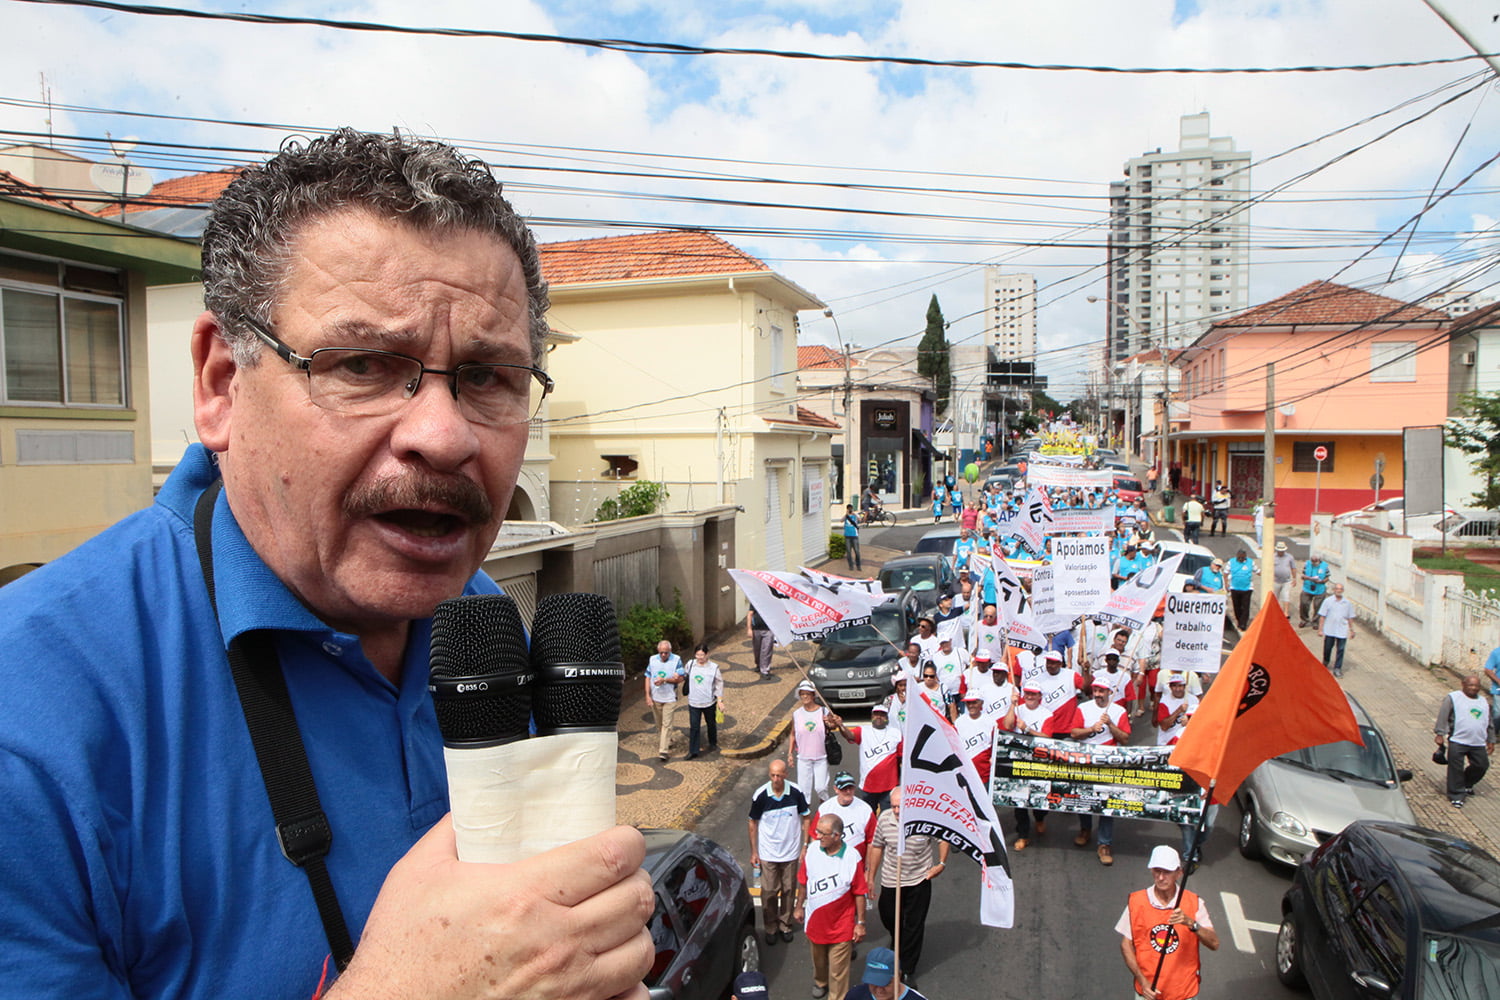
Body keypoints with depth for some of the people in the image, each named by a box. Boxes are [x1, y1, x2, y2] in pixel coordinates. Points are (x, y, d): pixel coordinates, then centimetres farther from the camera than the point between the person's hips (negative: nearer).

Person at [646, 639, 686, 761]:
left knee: (666, 724, -8)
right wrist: (648, 695, -2)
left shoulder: (676, 660, -9)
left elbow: (680, 678, -12)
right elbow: (648, 678, 4)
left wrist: (664, 680, -22)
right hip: (655, 698, 4)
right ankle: (668, 742, 34)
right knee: (659, 724, 14)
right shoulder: (652, 660, 1)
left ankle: (663, 750, -8)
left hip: (669, 698, -4)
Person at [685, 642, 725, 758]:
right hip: (693, 703, 1)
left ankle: (713, 743, 43)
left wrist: (720, 700, -9)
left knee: (711, 724, 19)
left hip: (709, 702, 0)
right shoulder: (690, 665, -6)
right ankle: (693, 751, 5)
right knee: (693, 727, -2)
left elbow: (719, 684, -7)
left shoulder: (714, 667, -12)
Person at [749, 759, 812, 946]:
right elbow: (753, 823, -3)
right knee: (769, 892, 5)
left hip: (791, 852, 1)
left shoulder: (796, 793, -13)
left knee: (789, 890, 12)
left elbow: (805, 819, 0)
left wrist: (806, 846, -3)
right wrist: (753, 852, -1)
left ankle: (785, 925, 32)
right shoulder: (760, 795, -15)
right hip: (767, 853, -1)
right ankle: (770, 928, 25)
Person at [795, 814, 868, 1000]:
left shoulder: (852, 857, -21)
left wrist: (861, 923, -8)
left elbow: (860, 893, -12)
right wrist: (799, 906, 12)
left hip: (841, 925, -4)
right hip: (815, 920, 4)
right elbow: (803, 881, 4)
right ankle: (820, 982, 54)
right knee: (818, 960, 26)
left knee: (838, 969, 4)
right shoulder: (812, 850, -11)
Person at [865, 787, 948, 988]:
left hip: (919, 881, -2)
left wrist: (941, 863, -6)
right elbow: (876, 846, 1)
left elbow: (943, 838, 1)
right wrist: (871, 877, 6)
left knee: (914, 926, 6)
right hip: (890, 880, 2)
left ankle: (908, 970, 22)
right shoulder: (884, 818, -14)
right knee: (888, 918, 17)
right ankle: (900, 944, 51)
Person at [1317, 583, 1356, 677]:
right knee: (1327, 648, 11)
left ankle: (1337, 668, 11)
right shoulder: (1328, 601, -4)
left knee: (1340, 650, 1)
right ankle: (1325, 663, 36)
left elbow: (1350, 618, 9)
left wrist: (1352, 630, 10)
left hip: (1342, 631, 1)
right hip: (1329, 630, -1)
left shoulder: (1348, 603, 1)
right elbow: (1322, 616, -2)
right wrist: (1320, 629, -5)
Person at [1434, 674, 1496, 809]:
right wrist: (1440, 733, -16)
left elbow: (1490, 722, 25)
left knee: (1481, 765, 12)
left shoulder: (1483, 701, 17)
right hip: (1457, 742, -6)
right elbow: (1443, 716, -9)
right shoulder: (1453, 698, -3)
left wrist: (1491, 741, 23)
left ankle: (1467, 785, 38)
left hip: (1478, 743, 6)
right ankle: (1456, 796, 2)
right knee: (1456, 768, -6)